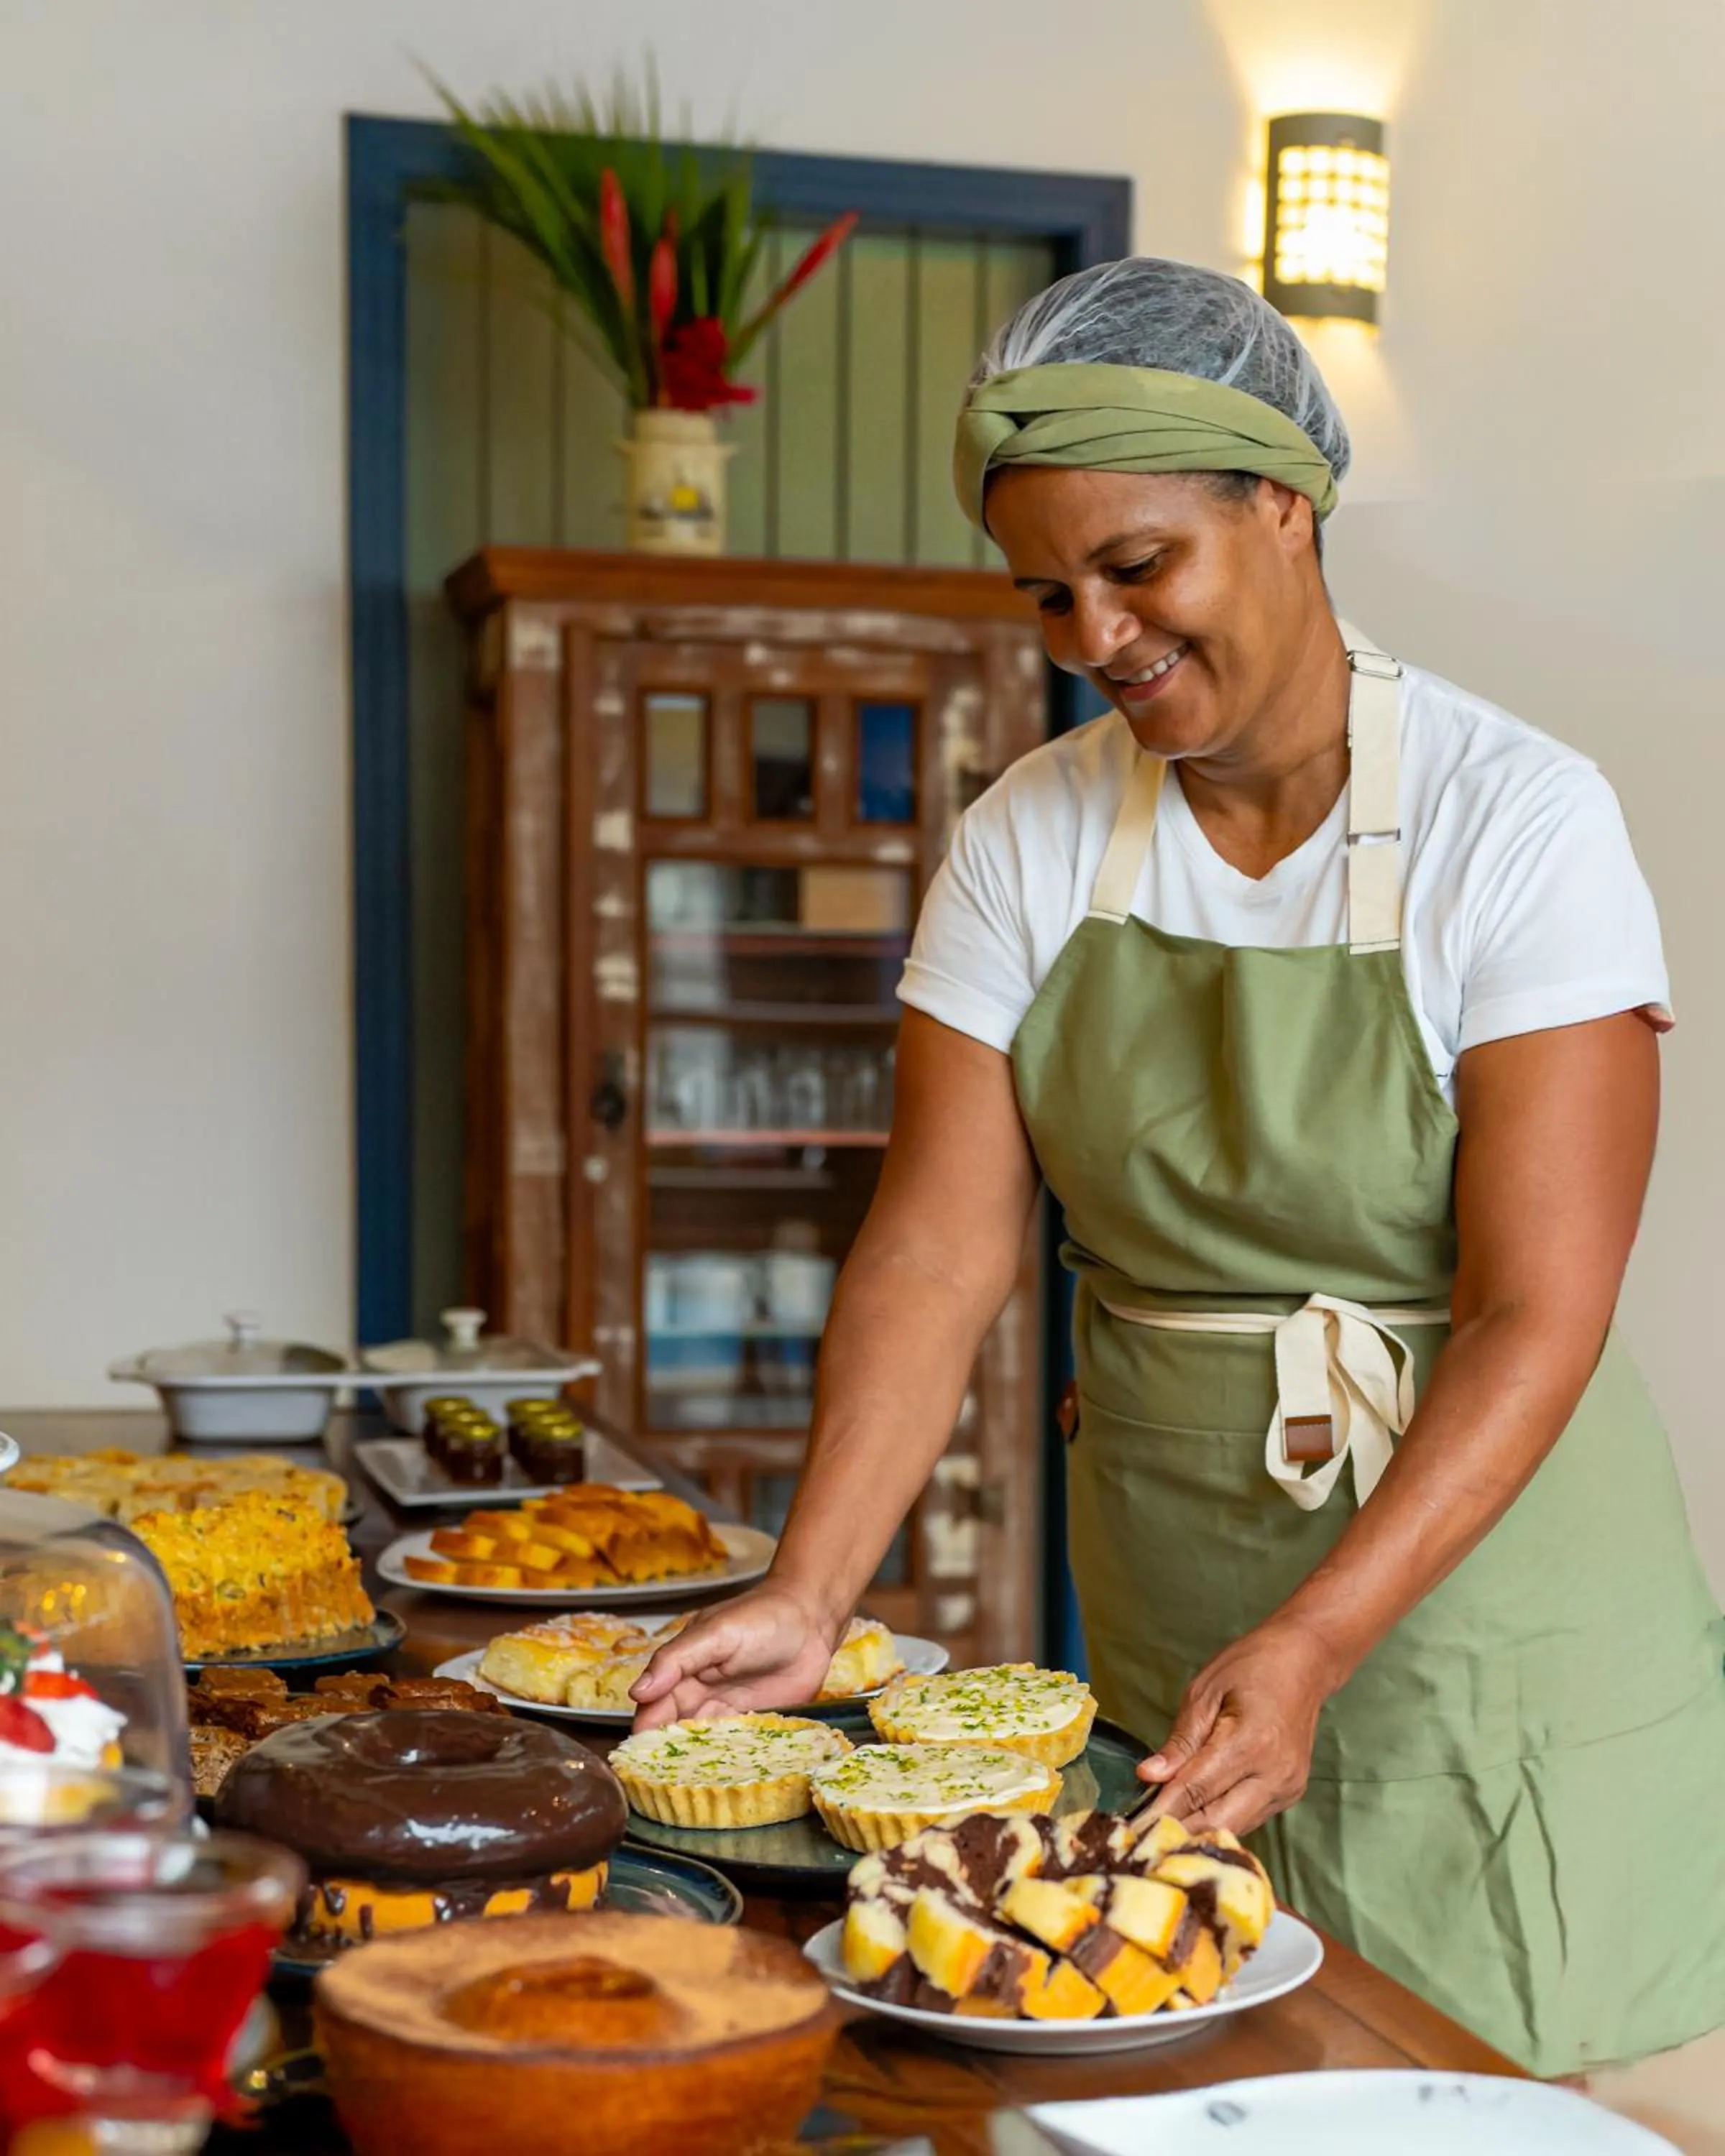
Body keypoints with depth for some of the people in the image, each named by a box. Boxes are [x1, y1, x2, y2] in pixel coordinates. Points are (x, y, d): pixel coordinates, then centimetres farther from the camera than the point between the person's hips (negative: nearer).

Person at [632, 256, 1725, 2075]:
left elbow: (1537, 1316, -18)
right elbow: (933, 1257, -6)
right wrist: (808, 1599, -19)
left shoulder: (1515, 820, -14)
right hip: (1170, 1603, 4)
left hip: (1482, 1571, -3)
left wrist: (1313, 1645, -28)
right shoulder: (1030, 845, -2)